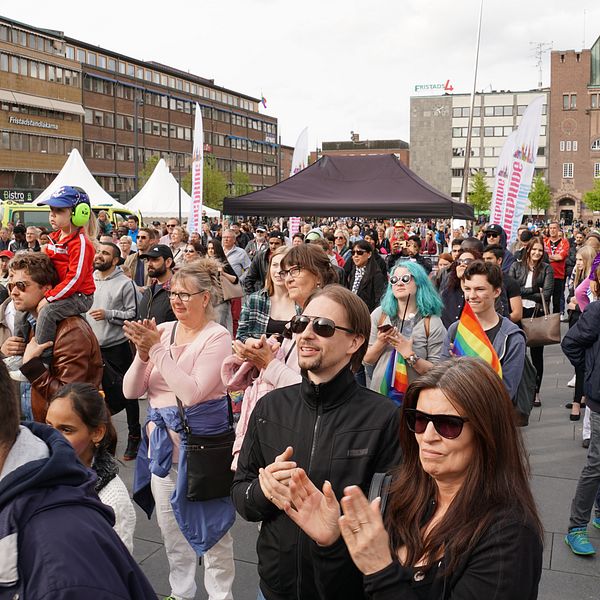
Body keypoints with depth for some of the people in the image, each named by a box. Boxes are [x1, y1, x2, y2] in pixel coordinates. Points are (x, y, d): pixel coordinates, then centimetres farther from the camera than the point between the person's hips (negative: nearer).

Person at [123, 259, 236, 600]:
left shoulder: (217, 337, -12)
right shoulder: (161, 331, 3)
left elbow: (192, 393, -24)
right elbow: (131, 391, 1)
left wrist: (158, 349, -23)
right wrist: (143, 354, -16)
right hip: (162, 442, 6)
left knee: (210, 526, 8)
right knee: (172, 527, 19)